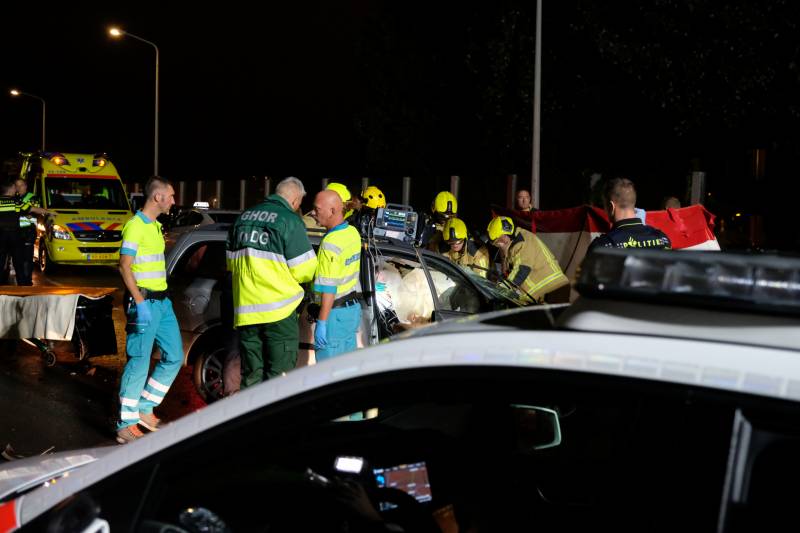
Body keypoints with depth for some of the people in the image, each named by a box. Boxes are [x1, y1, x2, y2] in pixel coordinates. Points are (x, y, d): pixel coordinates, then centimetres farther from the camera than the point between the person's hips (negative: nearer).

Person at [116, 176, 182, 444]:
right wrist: (140, 303, -23)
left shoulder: (154, 226, 17)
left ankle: (144, 409, 20)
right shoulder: (135, 225, -12)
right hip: (145, 302, -9)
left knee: (174, 357, 11)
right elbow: (125, 267, -18)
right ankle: (126, 425, -1)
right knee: (139, 363, -7)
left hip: (162, 302, 9)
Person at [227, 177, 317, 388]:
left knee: (251, 377, 13)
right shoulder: (290, 221, -7)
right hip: (279, 309, -5)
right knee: (279, 378, 1)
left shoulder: (243, 218, 12)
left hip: (245, 309, 5)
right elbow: (304, 269, -8)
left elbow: (231, 262, 19)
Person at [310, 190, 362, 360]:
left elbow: (329, 288, -24)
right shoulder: (353, 233, 6)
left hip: (336, 313, -9)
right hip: (353, 307, 9)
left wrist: (322, 322, -22)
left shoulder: (331, 242, -21)